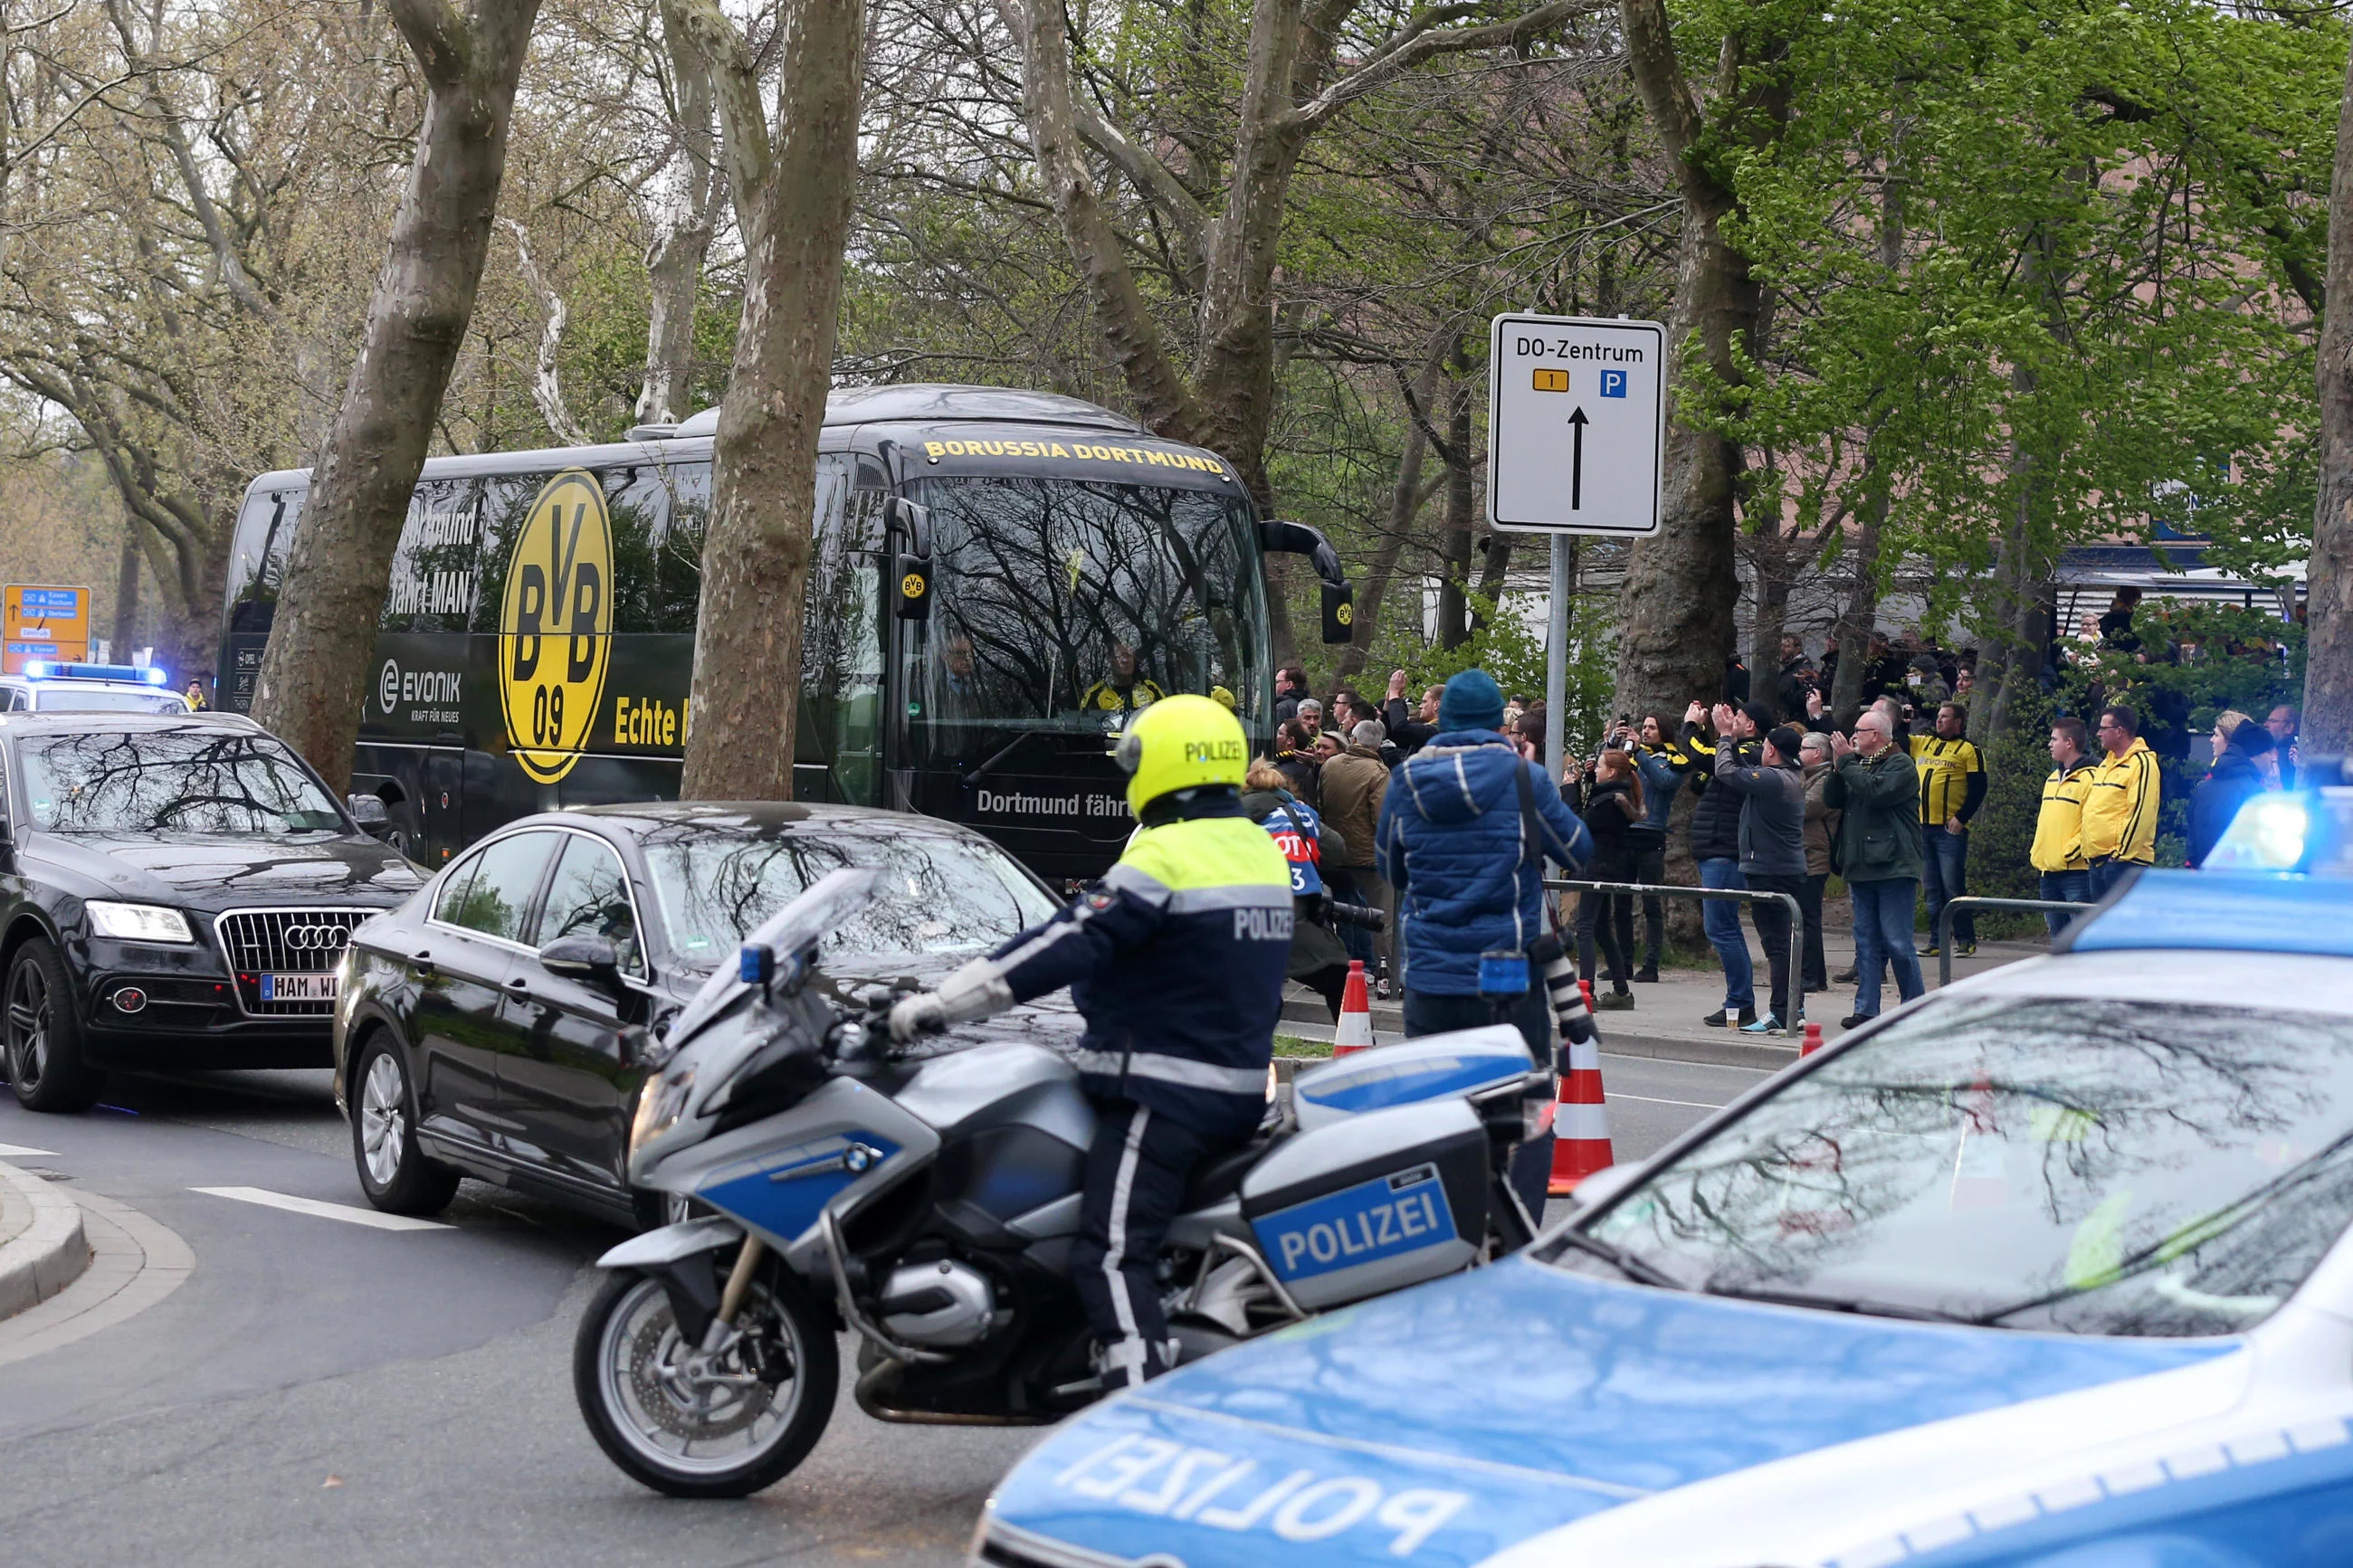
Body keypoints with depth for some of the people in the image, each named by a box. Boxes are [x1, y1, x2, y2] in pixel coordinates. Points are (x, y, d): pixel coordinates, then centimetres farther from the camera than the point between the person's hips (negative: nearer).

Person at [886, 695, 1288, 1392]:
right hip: (1242, 1091, 10)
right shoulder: (1262, 852, 12)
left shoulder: (1164, 857, -15)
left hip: (1162, 1095, -10)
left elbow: (1069, 945, -22)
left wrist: (937, 1005, -21)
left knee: (1113, 1259, -17)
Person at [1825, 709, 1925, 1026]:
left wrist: (1846, 763, -12)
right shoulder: (1858, 765, 19)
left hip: (1893, 867, -8)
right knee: (1866, 941, 6)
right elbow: (1832, 799, 11)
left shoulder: (1901, 765, -5)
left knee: (1897, 942, -7)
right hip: (1862, 868, 8)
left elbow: (1876, 792, -21)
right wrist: (1839, 765, -1)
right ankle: (1866, 1010, 7)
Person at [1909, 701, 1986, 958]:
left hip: (1950, 830, -6)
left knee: (1953, 888, -6)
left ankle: (1966, 940, 0)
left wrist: (1961, 818, -16)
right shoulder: (1922, 744, 15)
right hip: (1923, 827, 6)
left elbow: (1978, 789, -7)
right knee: (1932, 890, 8)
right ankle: (1936, 941, 12)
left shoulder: (1968, 751, -2)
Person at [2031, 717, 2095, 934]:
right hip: (2048, 871, 9)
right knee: (2057, 931, 12)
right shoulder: (2052, 779, 20)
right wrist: (2036, 855, 14)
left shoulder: (2089, 778, -10)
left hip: (2076, 871, -9)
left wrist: (2071, 852, -18)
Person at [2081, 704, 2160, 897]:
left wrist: (2121, 852, -18)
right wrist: (2088, 852, 19)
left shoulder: (2142, 763, -9)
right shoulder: (2105, 764, 21)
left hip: (2125, 859, -10)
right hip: (2097, 859, 10)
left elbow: (2140, 813, -17)